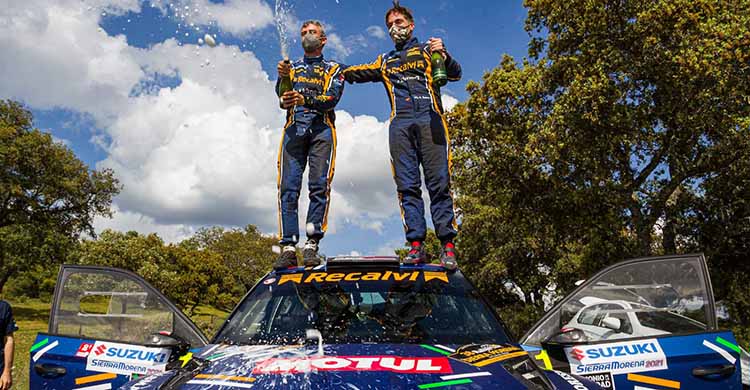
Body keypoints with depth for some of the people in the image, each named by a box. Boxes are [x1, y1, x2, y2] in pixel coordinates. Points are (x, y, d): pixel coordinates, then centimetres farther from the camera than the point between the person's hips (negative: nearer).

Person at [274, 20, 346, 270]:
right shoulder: (293, 67, 27)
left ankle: (312, 245, -15)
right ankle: (288, 248, -13)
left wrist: (306, 99, -21)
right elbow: (282, 94, 7)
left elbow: (332, 98, -1)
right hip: (294, 128, 2)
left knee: (319, 186, -15)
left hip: (321, 128, -2)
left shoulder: (333, 69, 19)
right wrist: (282, 78, -17)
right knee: (288, 187, -11)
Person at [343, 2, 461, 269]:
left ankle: (447, 246, -13)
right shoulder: (385, 62, 30)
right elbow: (359, 73, 18)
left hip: (429, 118, -3)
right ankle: (416, 245, -8)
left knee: (439, 182, -11)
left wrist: (444, 56, -10)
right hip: (400, 124, 3)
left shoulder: (427, 50, 21)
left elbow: (455, 74, 9)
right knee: (407, 186, -6)